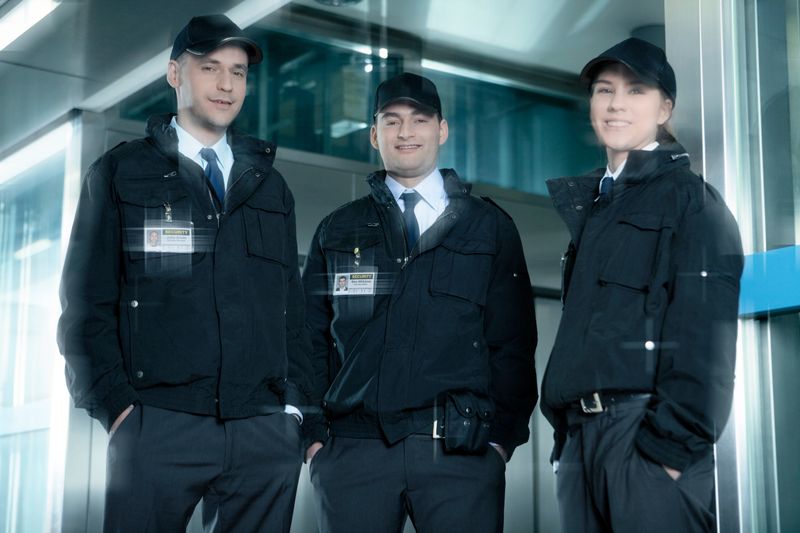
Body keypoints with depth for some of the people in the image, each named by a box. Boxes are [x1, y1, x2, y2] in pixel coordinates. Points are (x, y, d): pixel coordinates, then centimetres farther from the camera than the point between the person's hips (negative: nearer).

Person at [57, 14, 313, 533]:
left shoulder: (270, 187, 19)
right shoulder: (120, 173, 8)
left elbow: (292, 305, 17)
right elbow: (86, 301, 2)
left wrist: (296, 402, 6)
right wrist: (116, 405, -8)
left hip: (266, 431, 3)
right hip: (158, 426, -3)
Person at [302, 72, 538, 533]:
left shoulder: (490, 228, 10)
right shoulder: (337, 231, 14)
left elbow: (513, 340, 6)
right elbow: (312, 338, 11)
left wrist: (503, 433, -2)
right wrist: (313, 432, 2)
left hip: (461, 448, -1)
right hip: (353, 449, 1)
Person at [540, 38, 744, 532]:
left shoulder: (689, 197, 0)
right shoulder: (592, 204, 22)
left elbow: (705, 330, -11)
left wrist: (675, 441, -18)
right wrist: (566, 431, 12)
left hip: (646, 431, -7)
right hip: (582, 433, 7)